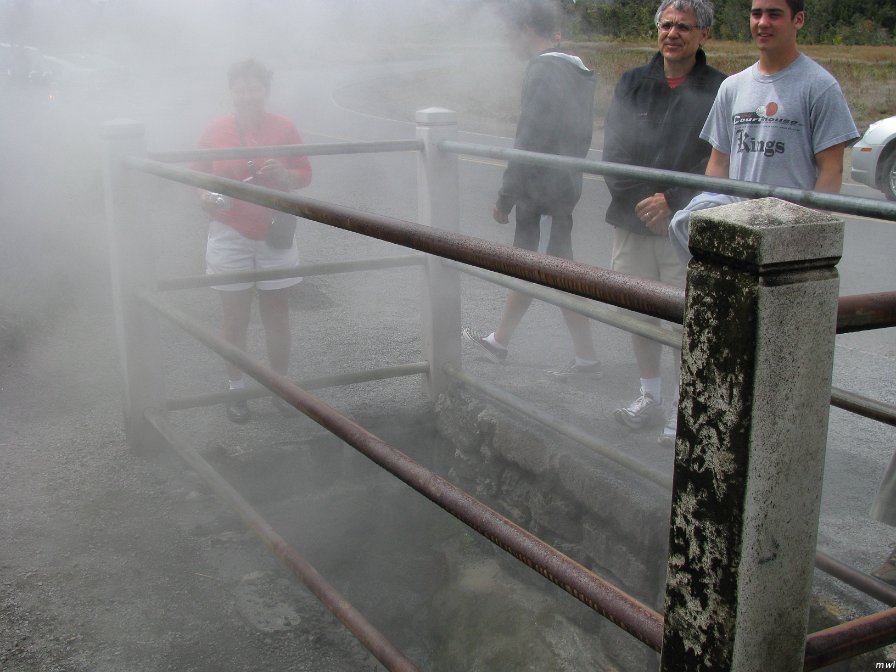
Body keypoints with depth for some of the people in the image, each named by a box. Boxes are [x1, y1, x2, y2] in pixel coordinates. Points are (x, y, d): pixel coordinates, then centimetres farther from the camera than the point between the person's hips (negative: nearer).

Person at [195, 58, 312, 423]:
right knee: (234, 318, 6)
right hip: (230, 235, -1)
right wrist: (209, 197, -16)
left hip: (274, 233, 1)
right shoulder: (215, 130, -2)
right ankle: (236, 390, 21)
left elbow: (304, 175, 5)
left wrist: (283, 175, -16)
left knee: (277, 314, 9)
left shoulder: (284, 128, 0)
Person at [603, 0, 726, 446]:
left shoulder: (719, 90, -4)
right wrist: (639, 201, -10)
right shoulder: (632, 84, 9)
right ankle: (650, 399, 31)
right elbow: (614, 150, 2)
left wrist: (671, 202, -17)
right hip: (633, 222, 4)